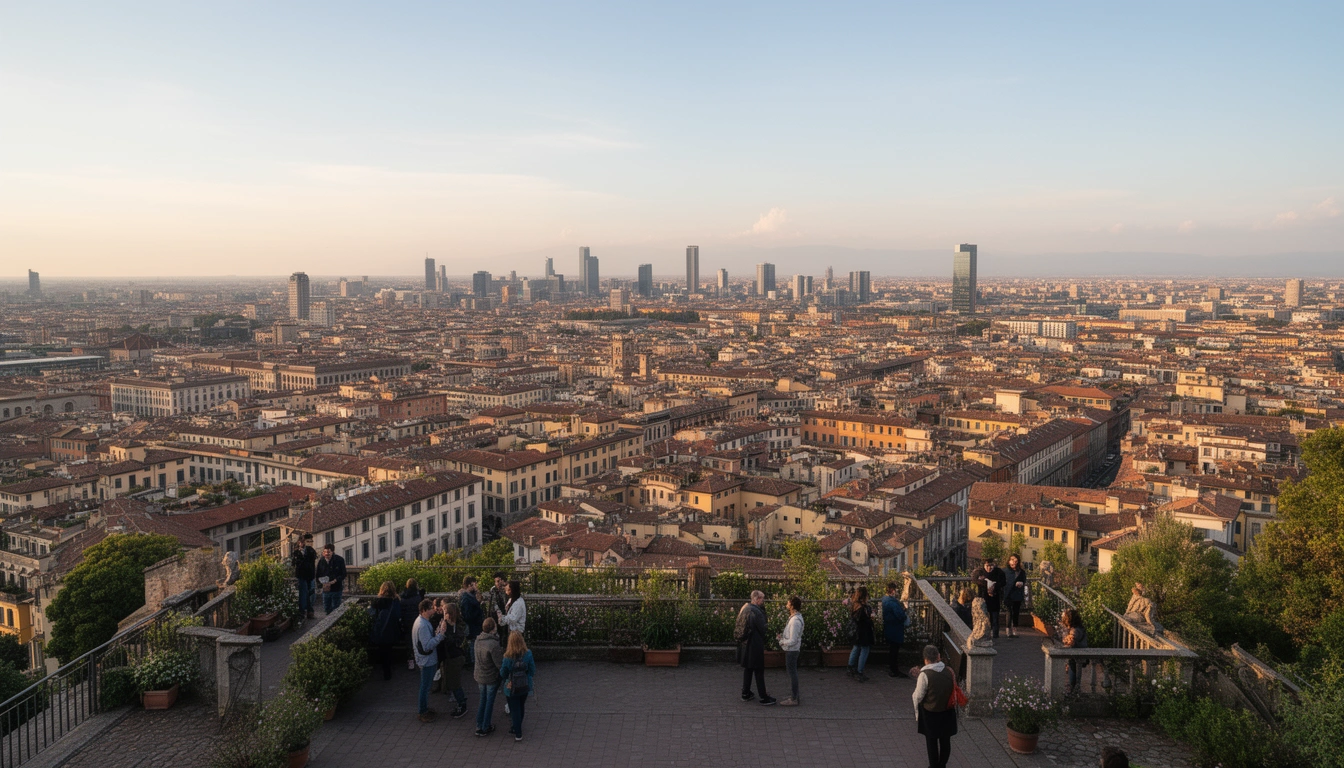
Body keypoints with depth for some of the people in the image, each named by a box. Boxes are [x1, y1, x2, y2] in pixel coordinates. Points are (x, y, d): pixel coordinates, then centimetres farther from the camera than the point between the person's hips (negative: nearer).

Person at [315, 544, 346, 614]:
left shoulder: (340, 560, -7)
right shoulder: (321, 562, 3)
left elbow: (343, 574, -7)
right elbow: (318, 576, 7)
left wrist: (334, 581, -22)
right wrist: (322, 582, -15)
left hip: (336, 589, -3)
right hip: (326, 589, 3)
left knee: (335, 609, 0)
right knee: (326, 608, 10)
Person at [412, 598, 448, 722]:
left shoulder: (422, 621, 5)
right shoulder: (423, 625, -28)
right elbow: (428, 646, -32)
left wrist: (437, 632, -3)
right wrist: (440, 634, -33)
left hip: (428, 660, 10)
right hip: (427, 661, -10)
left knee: (426, 686, 21)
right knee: (425, 687, 4)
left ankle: (425, 708, 35)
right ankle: (423, 713, 16)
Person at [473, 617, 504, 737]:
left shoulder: (478, 640, -4)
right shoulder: (493, 644, -28)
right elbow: (500, 664, -24)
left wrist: (501, 651, 4)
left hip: (479, 675, 7)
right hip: (491, 677, -7)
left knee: (483, 700, 22)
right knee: (489, 702, 11)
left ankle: (479, 726, 29)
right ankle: (485, 728, 22)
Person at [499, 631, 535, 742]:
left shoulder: (508, 657, -24)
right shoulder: (528, 654, -18)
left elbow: (503, 674, -10)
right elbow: (532, 671, -8)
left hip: (512, 688, -3)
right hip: (525, 687, 3)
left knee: (515, 710, 12)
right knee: (520, 708, 23)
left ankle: (518, 734, 18)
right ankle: (517, 728, 41)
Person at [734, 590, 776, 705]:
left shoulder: (744, 609, 6)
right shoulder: (756, 612, -21)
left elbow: (738, 627, 12)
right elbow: (762, 630, -14)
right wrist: (763, 643, 4)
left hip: (744, 645, 8)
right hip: (755, 646, -8)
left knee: (747, 669, 17)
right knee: (759, 671, -1)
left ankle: (745, 694, 24)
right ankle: (764, 698, 5)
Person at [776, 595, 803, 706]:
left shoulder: (795, 621, -26)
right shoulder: (796, 617, 5)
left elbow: (792, 641, -25)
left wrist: (781, 641, -10)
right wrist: (782, 636, 4)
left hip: (792, 650, -10)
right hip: (792, 650, 10)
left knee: (792, 673, 1)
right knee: (793, 672, 19)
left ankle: (794, 700, 11)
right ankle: (795, 695, 31)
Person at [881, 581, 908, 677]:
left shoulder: (885, 599, 4)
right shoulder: (893, 602, -26)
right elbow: (901, 616, -26)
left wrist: (898, 603, 4)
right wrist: (903, 608, -8)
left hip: (888, 629, 9)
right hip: (895, 631, -9)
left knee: (891, 650, 20)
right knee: (893, 651, 3)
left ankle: (891, 669, 31)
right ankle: (892, 671, 12)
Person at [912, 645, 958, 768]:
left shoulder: (924, 674, -23)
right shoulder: (949, 671, -9)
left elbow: (918, 696, -16)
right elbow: (954, 689, 3)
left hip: (930, 713, -4)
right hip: (947, 711, 4)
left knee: (931, 741, 14)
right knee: (945, 740, 19)